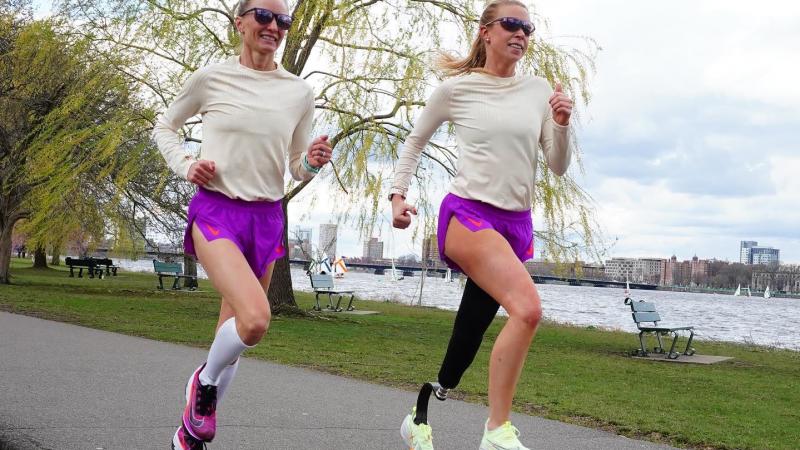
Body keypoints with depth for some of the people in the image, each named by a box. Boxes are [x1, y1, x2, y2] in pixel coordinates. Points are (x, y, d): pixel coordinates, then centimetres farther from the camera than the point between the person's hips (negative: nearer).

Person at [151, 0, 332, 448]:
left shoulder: (300, 92, 4)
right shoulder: (211, 78, -3)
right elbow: (164, 127, 13)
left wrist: (313, 162, -11)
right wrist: (186, 165, -5)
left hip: (267, 217, 4)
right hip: (216, 210, -4)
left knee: (233, 331, 10)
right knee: (255, 320, -26)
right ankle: (206, 380, 6)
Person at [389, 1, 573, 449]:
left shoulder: (539, 91, 8)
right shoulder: (456, 89, 1)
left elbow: (559, 166, 9)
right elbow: (415, 142, 15)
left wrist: (562, 126, -9)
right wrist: (398, 194, 5)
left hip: (516, 224, 5)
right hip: (467, 213, -5)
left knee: (470, 337, 8)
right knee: (528, 308, -27)